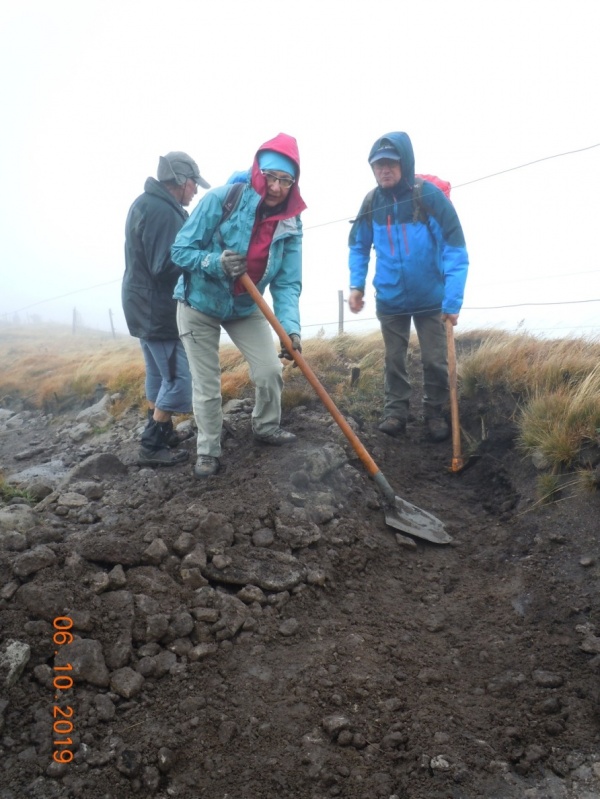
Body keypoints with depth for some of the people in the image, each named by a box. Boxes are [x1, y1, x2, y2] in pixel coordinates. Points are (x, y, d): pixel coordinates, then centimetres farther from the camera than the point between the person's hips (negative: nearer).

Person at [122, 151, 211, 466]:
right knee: (179, 377, -5)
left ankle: (160, 433, 31)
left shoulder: (150, 204, 13)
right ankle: (152, 446, 1)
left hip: (146, 306, 11)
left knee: (159, 374, 18)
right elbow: (166, 267, -25)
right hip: (159, 310, -11)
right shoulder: (162, 212, -20)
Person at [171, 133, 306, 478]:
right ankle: (209, 451, 20)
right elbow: (181, 250, -20)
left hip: (246, 308, 3)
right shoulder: (222, 199, -23)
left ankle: (267, 427, 25)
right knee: (207, 385, 1)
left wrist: (291, 328, -33)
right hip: (199, 304, -3)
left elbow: (287, 283, -17)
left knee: (270, 371, -3)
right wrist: (217, 262, -39)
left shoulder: (291, 224, -12)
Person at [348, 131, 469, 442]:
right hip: (389, 299, 3)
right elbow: (358, 246, 8)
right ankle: (395, 412, 25)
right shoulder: (372, 201, -6)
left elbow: (455, 249, -19)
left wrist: (453, 300, -24)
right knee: (394, 359, 12)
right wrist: (356, 285, -4)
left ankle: (436, 414, 23)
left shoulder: (430, 195, -18)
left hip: (430, 299, -3)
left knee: (435, 361, 5)